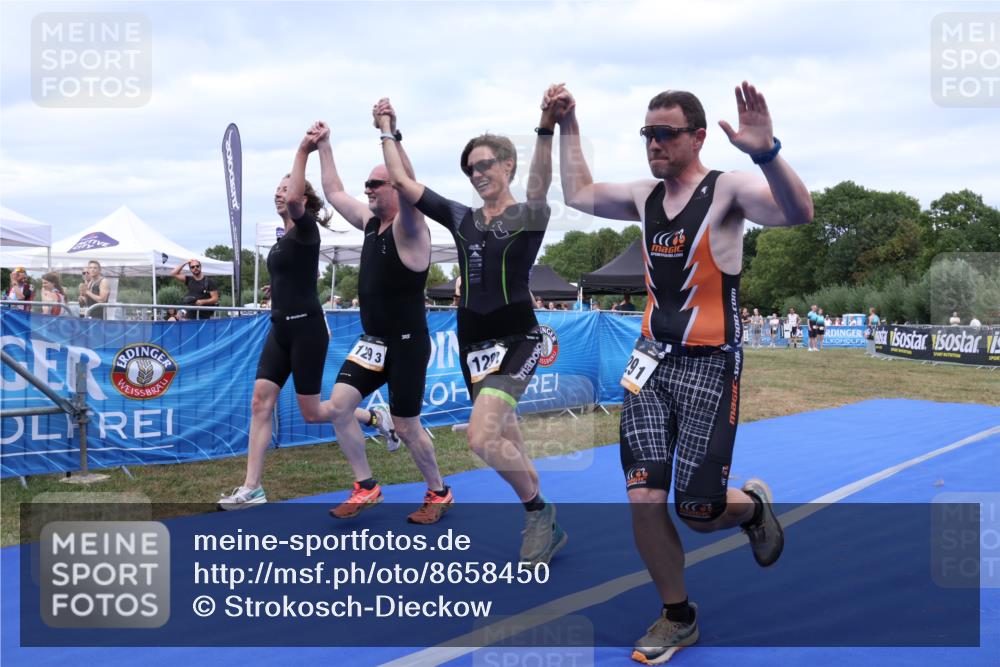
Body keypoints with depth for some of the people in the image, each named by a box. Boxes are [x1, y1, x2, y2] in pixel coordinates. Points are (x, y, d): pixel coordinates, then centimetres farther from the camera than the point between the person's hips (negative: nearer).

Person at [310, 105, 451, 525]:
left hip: (407, 342, -7)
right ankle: (366, 488, 10)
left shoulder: (410, 228, -15)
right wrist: (324, 146, 19)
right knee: (339, 406, -5)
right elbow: (333, 194, 20)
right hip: (372, 340, 7)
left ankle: (439, 493, 24)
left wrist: (390, 132, -44)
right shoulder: (371, 221, 7)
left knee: (406, 428, 1)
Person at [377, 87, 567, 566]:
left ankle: (538, 510, 0)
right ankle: (545, 526, 25)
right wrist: (388, 133, 17)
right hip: (474, 343, 6)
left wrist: (546, 131, -41)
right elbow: (402, 181, 15)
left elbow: (540, 187, -27)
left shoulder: (528, 216, -4)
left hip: (516, 339, -6)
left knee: (482, 438, -22)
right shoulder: (461, 218, 11)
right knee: (505, 448, 10)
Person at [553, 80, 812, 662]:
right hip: (653, 360, 5)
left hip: (709, 367, -5)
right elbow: (578, 195, 23)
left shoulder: (727, 190, -11)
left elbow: (799, 213, -29)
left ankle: (753, 504, 33)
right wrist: (568, 128, 17)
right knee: (643, 499, -2)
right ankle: (678, 617, 18)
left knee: (698, 511, -4)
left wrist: (767, 152, -45)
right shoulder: (645, 196, 7)